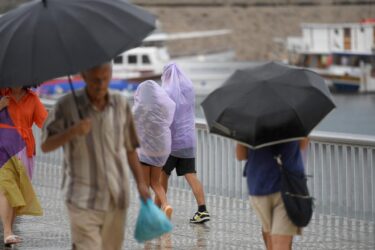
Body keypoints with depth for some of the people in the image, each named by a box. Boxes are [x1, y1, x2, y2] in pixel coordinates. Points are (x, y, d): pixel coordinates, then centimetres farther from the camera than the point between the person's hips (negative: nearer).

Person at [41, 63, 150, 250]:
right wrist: (73, 131, -23)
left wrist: (141, 182, 7)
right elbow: (45, 146, -7)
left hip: (116, 198, 4)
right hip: (84, 199, -4)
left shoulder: (121, 104, 3)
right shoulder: (67, 105, -7)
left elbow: (129, 148, 11)